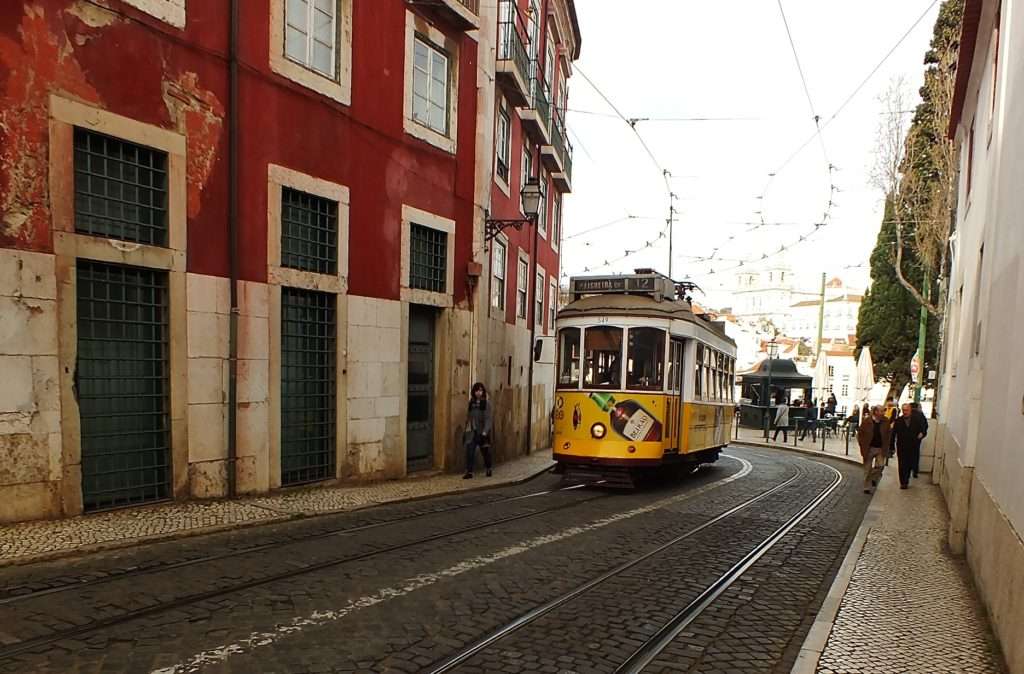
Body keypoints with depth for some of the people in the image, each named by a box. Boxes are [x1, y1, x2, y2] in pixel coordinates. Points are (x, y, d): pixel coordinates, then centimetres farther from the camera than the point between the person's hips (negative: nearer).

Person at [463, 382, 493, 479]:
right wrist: (466, 429, 9)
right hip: (472, 431, 3)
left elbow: (489, 418, -12)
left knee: (485, 451, 11)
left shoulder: (487, 403, -8)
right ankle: (469, 472, -1)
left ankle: (488, 469, 32)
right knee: (469, 451, -7)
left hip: (482, 432, -3)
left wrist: (485, 431, -18)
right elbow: (468, 417, 11)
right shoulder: (471, 402, 6)